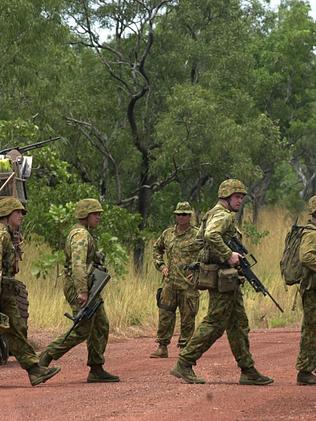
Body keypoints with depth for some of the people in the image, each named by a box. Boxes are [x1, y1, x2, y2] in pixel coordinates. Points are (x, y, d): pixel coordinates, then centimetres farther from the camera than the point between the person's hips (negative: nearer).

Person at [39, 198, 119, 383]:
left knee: (101, 327, 8)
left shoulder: (84, 234, 19)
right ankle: (47, 356, -3)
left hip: (89, 288, 10)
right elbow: (78, 264, -26)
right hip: (79, 286, -10)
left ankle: (97, 370, 9)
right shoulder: (81, 235, -14)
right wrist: (82, 291, -32)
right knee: (82, 330, -9)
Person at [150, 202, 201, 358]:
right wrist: (160, 265, 13)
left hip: (188, 283, -4)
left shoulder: (197, 235, -3)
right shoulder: (167, 234, 11)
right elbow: (157, 248, 27)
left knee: (187, 317, 1)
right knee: (165, 315, 3)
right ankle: (162, 347, 9)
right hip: (170, 282, 4)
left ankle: (184, 348, 9)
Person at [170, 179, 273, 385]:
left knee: (239, 325, 11)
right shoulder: (223, 215, -13)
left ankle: (248, 371, 13)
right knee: (215, 324, -8)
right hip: (223, 278, -11)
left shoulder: (213, 214, 19)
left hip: (229, 281, 11)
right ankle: (184, 364, -5)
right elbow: (211, 235, -31)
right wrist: (228, 254, -26)